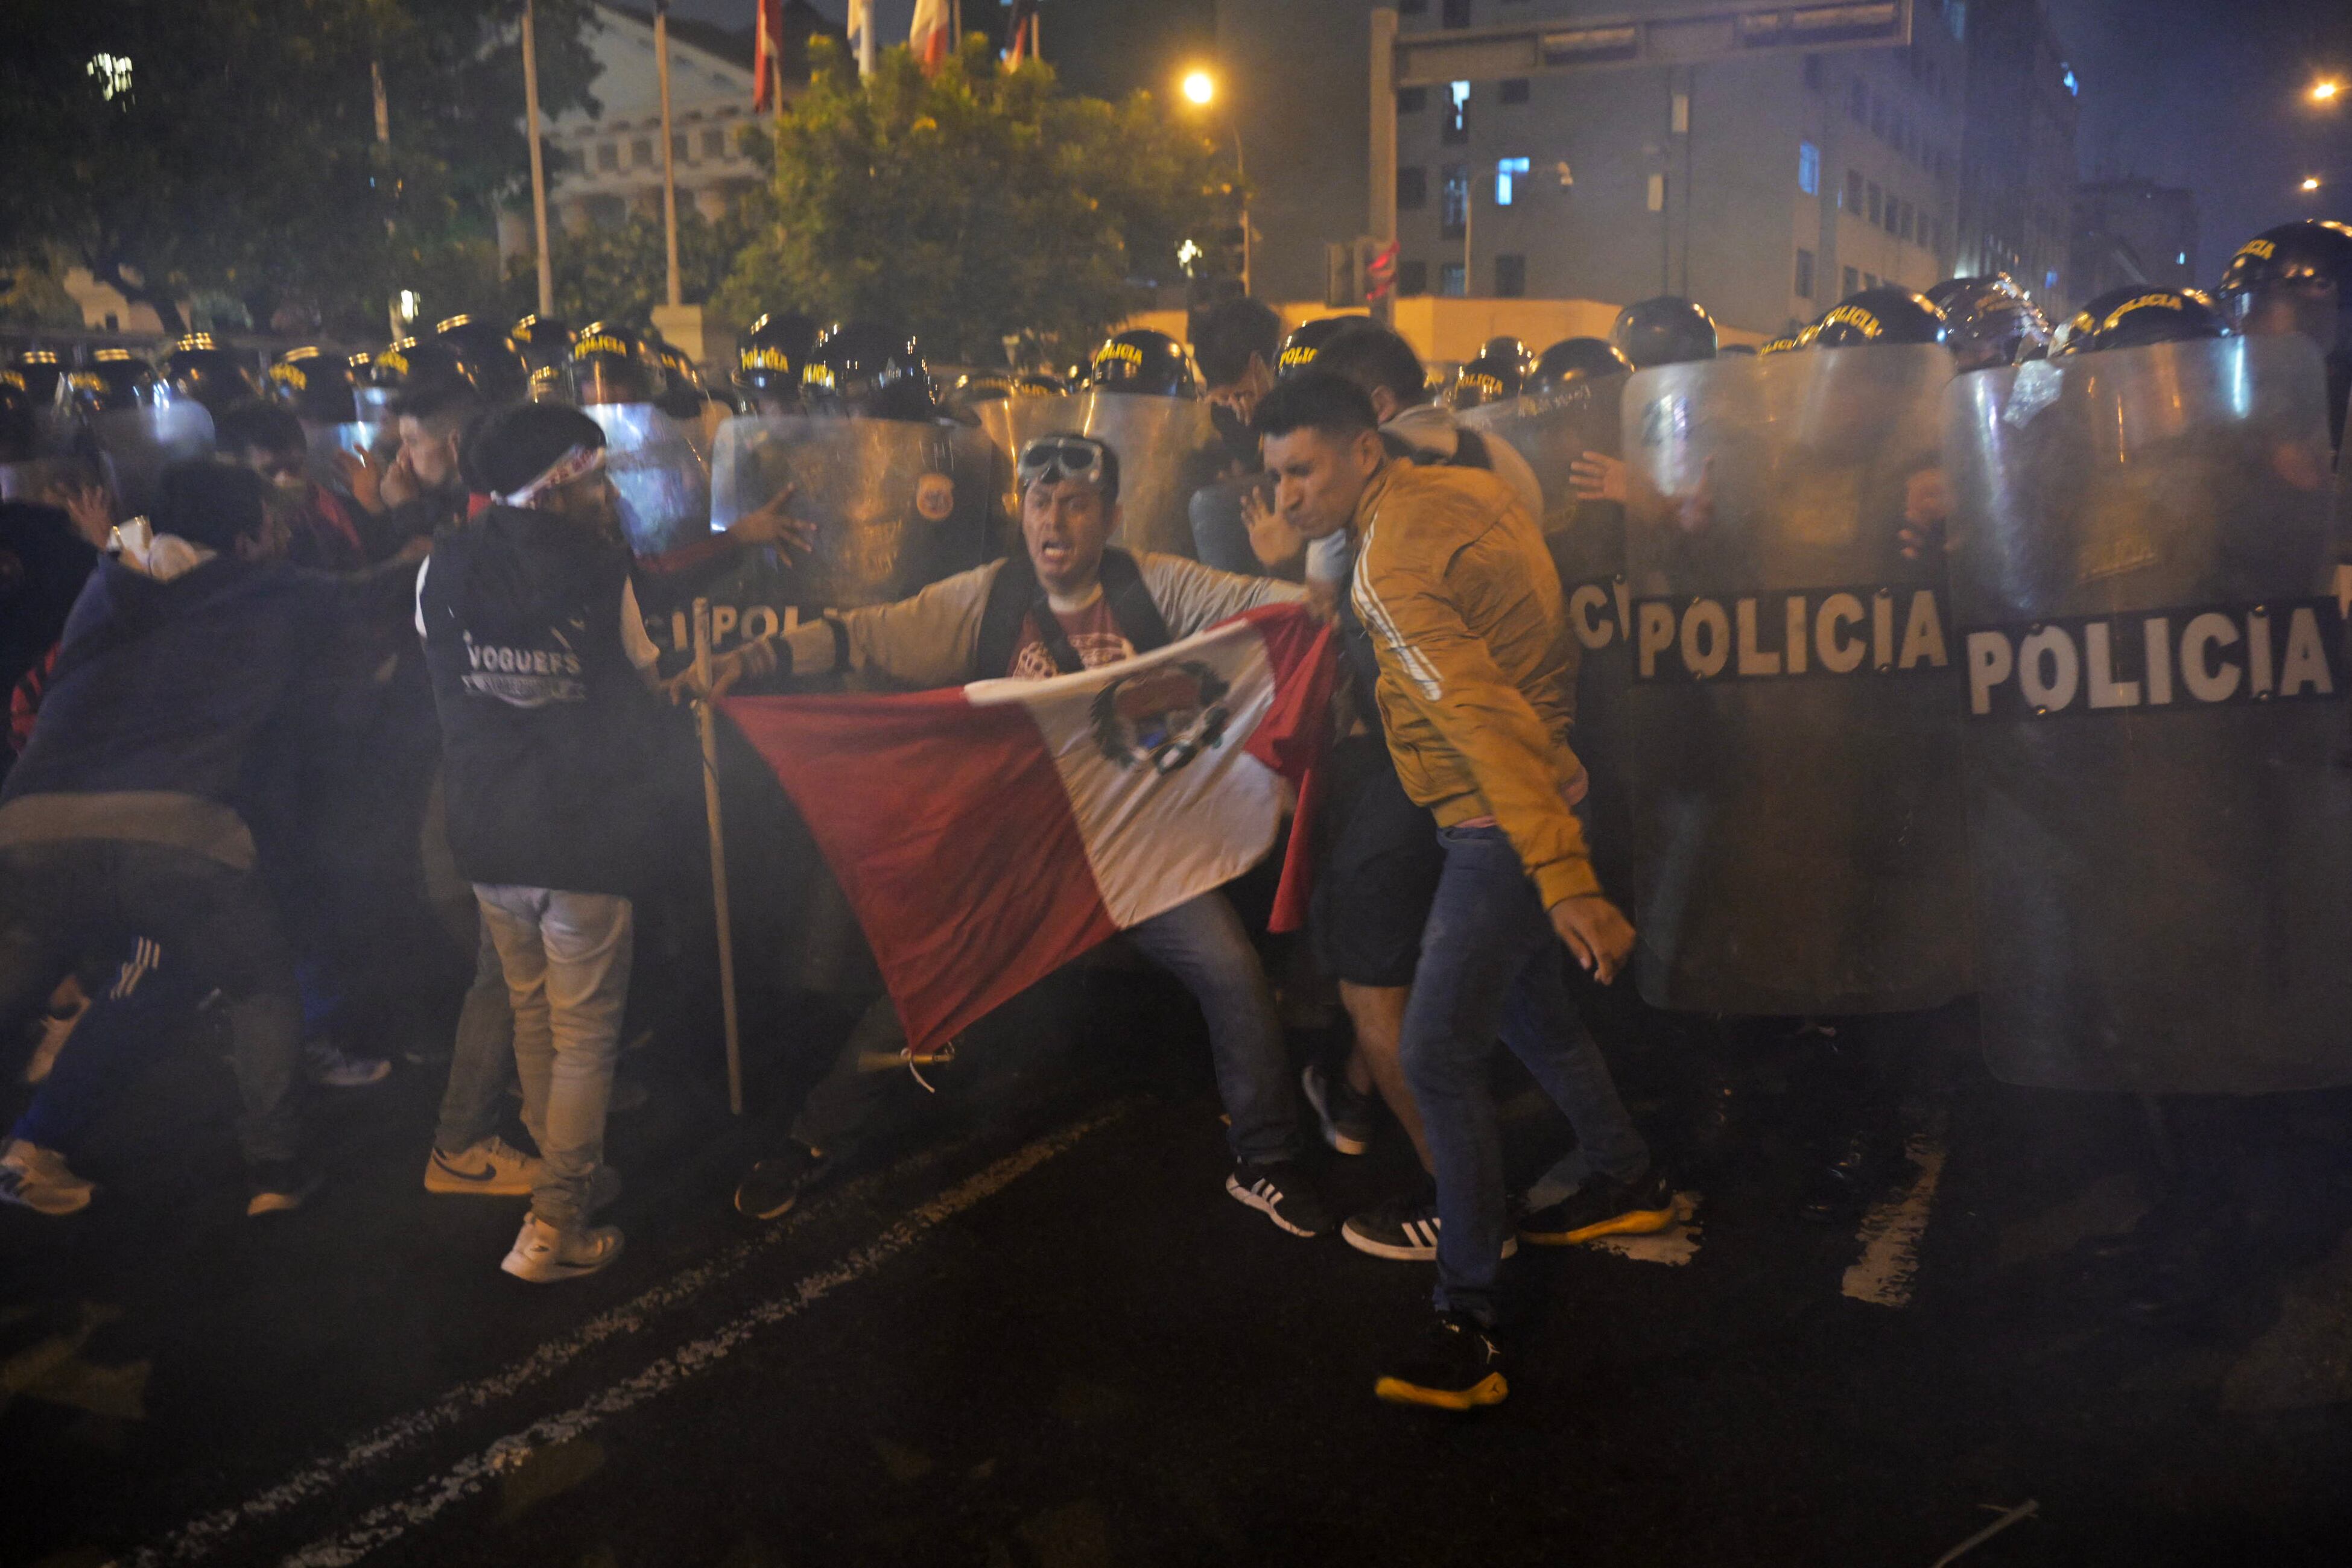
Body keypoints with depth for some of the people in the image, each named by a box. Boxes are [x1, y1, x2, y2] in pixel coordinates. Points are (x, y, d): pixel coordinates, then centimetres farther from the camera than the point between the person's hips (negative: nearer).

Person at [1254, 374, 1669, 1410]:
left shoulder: (1390, 568, -21)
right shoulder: (1467, 488, 7)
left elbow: (1484, 721, -31)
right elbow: (1551, 655, 19)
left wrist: (1563, 880, -36)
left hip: (1504, 827, -10)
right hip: (1547, 795, 10)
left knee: (1437, 1054, -10)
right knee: (1523, 1002, 26)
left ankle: (1468, 1322, -6)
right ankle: (1629, 1183, 43)